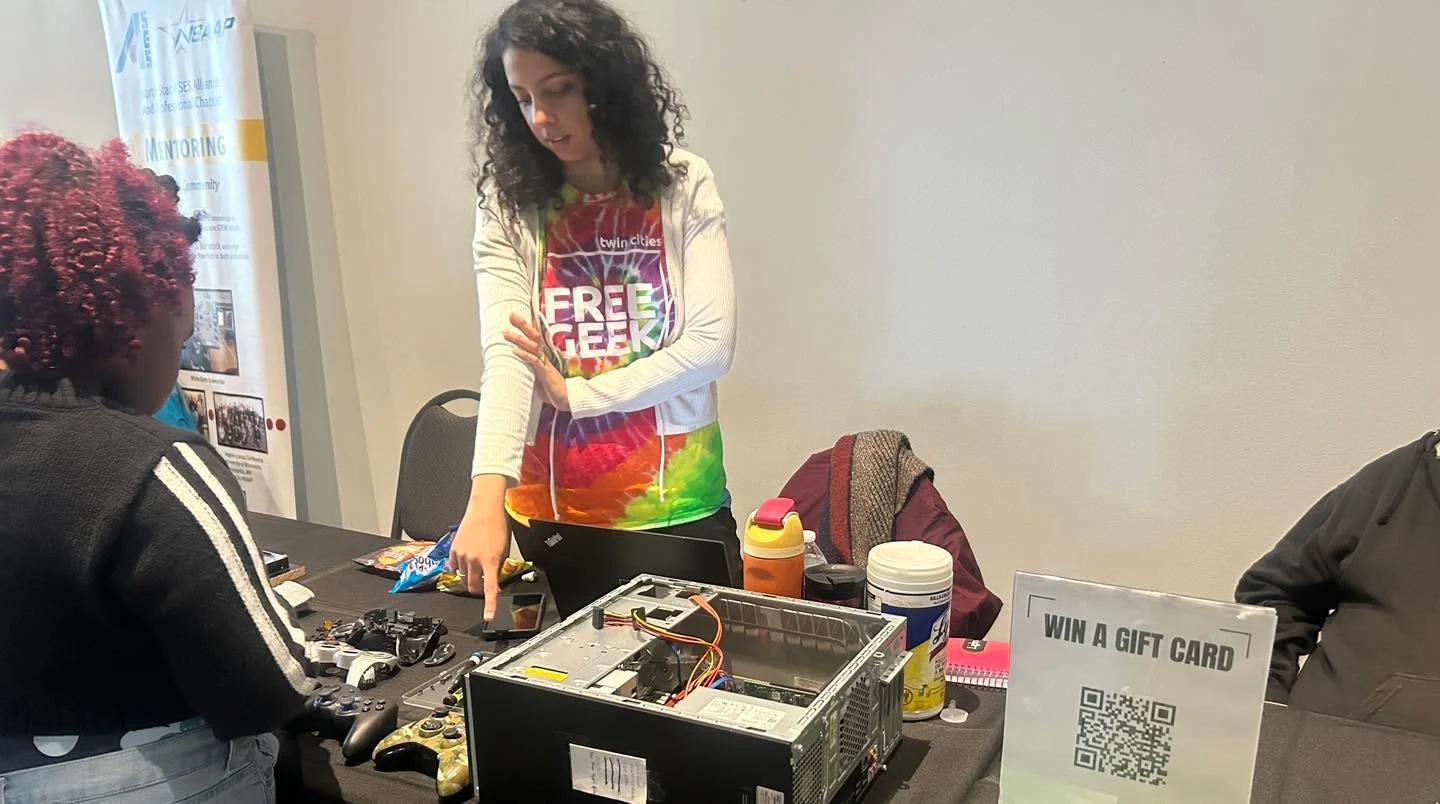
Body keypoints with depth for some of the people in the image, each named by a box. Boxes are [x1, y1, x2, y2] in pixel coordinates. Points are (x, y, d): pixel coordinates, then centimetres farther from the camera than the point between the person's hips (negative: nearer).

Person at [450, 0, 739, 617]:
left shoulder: (684, 188, -5)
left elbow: (711, 345, -10)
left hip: (679, 507, 0)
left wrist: (576, 393, -9)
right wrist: (488, 496, -28)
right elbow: (505, 356, -15)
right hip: (549, 512, 1)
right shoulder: (508, 205, -3)